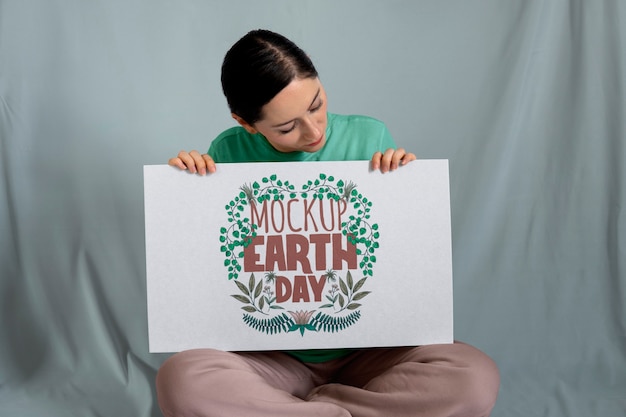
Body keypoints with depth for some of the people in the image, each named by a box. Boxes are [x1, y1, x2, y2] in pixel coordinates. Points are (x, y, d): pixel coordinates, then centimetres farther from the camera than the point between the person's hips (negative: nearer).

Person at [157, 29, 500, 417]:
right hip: (273, 356, 0)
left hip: (365, 351, 1)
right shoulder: (229, 153, -4)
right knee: (180, 379, -30)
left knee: (476, 377, -26)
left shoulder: (370, 137, -2)